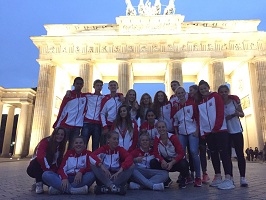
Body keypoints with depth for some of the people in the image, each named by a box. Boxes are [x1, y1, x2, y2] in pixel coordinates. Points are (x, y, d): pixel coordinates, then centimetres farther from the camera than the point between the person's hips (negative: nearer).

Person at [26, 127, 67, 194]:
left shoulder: (61, 146, 0)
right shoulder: (45, 142, -19)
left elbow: (59, 162, -4)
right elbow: (40, 157, -35)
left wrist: (53, 171, -22)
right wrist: (48, 170, -37)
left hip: (50, 169, 4)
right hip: (36, 168, -4)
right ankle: (39, 183, -22)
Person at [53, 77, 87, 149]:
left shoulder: (85, 97, 10)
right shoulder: (69, 95, 1)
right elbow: (62, 110, -2)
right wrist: (57, 125, -6)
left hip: (77, 126, 3)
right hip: (66, 125, -3)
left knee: (72, 147, 6)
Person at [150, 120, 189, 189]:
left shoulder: (173, 137, -19)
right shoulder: (157, 139, -9)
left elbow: (181, 153, -21)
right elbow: (156, 154, -11)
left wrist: (172, 163, -32)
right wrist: (162, 161, -32)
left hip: (177, 160, -3)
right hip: (166, 161, 3)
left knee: (183, 164, -35)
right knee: (152, 163, -21)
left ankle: (183, 179, 4)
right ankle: (166, 179, 4)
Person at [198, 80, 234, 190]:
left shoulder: (216, 96, 1)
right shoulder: (199, 102, 13)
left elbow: (221, 112, -8)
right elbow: (199, 117, 10)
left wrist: (216, 127, -14)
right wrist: (202, 131, 1)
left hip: (220, 129, -5)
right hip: (207, 131, 5)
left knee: (223, 152, -7)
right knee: (213, 153, 7)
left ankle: (228, 178, -6)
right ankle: (218, 177, 15)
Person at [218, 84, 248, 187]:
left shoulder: (234, 100, -3)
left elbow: (242, 114, 2)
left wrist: (238, 113, -19)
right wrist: (225, 118, -14)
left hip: (236, 131, 0)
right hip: (225, 132, 1)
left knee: (240, 154, 0)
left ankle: (242, 178, 7)